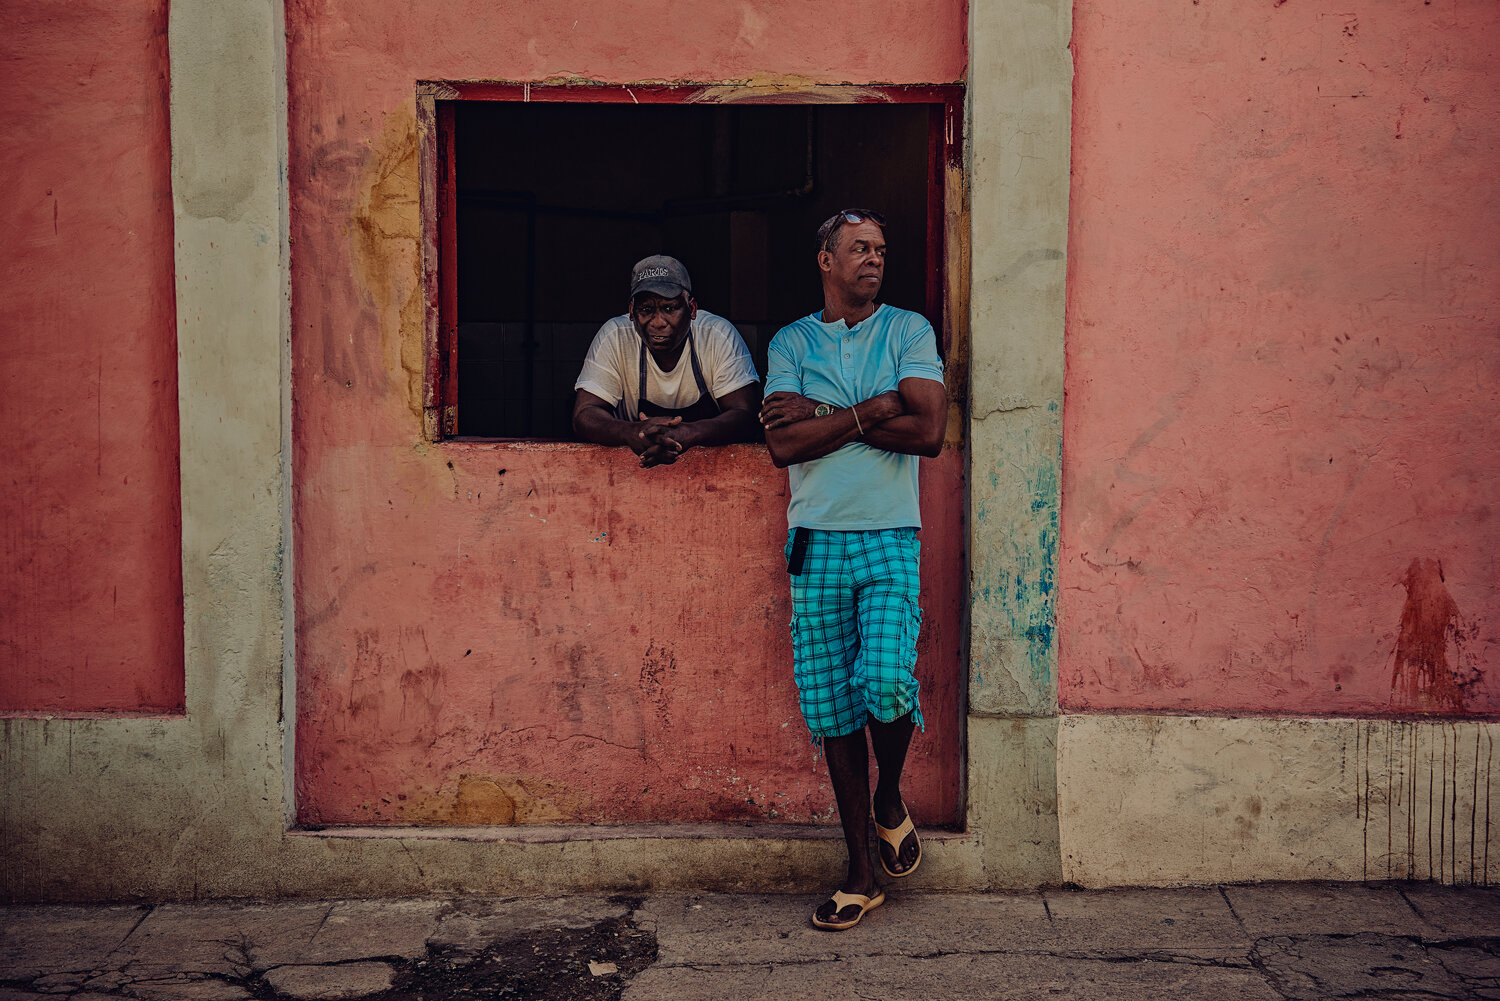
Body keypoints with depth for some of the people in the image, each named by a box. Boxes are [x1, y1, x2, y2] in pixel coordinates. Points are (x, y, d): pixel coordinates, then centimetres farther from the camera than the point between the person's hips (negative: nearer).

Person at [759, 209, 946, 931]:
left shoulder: (909, 331, 7)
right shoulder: (791, 342, 11)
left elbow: (928, 432, -8)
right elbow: (782, 445, -4)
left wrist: (825, 416, -6)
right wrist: (874, 410, -9)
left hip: (889, 539, -2)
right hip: (816, 543, 2)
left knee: (886, 685, -20)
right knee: (831, 708, 3)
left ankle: (890, 802, 13)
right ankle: (861, 875, 14)